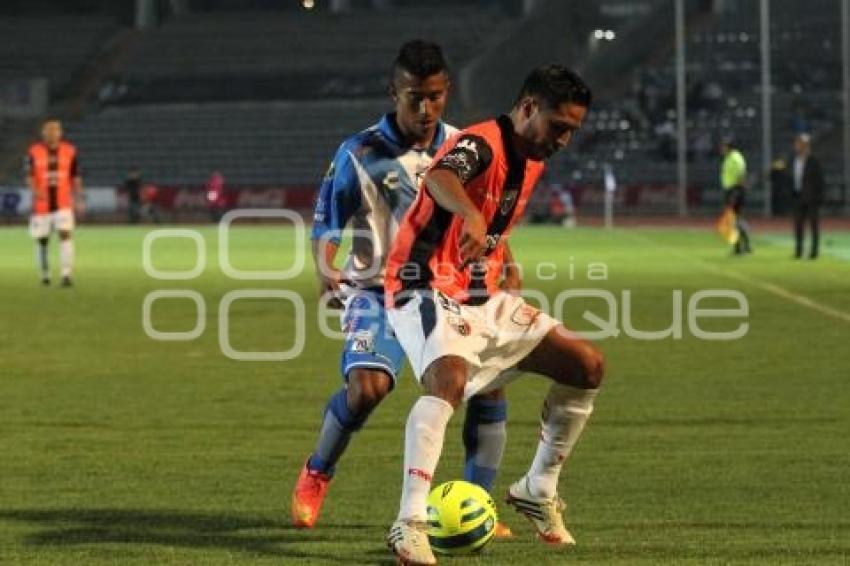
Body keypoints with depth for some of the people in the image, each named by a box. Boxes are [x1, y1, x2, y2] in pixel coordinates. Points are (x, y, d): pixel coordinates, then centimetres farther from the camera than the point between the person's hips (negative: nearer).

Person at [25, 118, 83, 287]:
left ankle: (66, 274, -20)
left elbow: (76, 178, 9)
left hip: (63, 204, 0)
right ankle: (44, 274, 30)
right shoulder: (34, 152, -2)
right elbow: (29, 176, -4)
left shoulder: (69, 151, 2)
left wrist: (78, 200, 6)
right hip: (42, 205, 0)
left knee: (65, 235, -17)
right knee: (42, 240, 10)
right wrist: (35, 191, -24)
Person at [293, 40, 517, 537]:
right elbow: (327, 226, -3)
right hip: (380, 292, -4)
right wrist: (325, 269, -23)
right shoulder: (360, 154, -7)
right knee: (367, 386, -27)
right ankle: (316, 474, 3)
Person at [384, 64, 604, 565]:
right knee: (450, 380, -36)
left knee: (588, 366, 6)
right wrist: (471, 216, -63)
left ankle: (538, 492, 19)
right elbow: (439, 178, -45)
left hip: (482, 298, 9)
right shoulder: (482, 145, -19)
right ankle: (411, 524, -37)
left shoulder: (531, 160, 10)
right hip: (429, 292, -9)